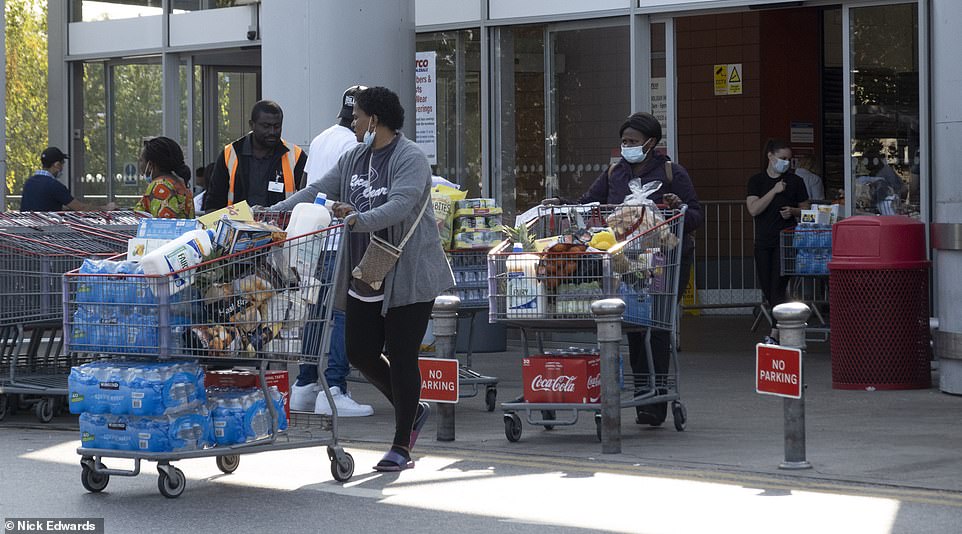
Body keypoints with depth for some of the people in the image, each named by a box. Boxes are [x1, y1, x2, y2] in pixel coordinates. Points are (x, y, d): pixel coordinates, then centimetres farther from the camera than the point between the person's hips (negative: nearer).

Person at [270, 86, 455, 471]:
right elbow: (316, 192, 10)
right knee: (360, 353, 8)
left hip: (408, 277, -8)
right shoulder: (353, 159, 13)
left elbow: (399, 206, -27)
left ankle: (401, 447, 4)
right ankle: (412, 410, 30)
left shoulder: (411, 159, -12)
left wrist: (357, 219, -42)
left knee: (401, 357, -4)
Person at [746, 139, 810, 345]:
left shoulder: (795, 181, 6)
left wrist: (793, 211, -7)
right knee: (767, 287, 6)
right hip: (763, 241, 3)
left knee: (778, 287, -11)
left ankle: (775, 333, -14)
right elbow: (753, 209, -7)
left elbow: (806, 209, 14)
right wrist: (774, 191, -12)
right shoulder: (756, 181, 6)